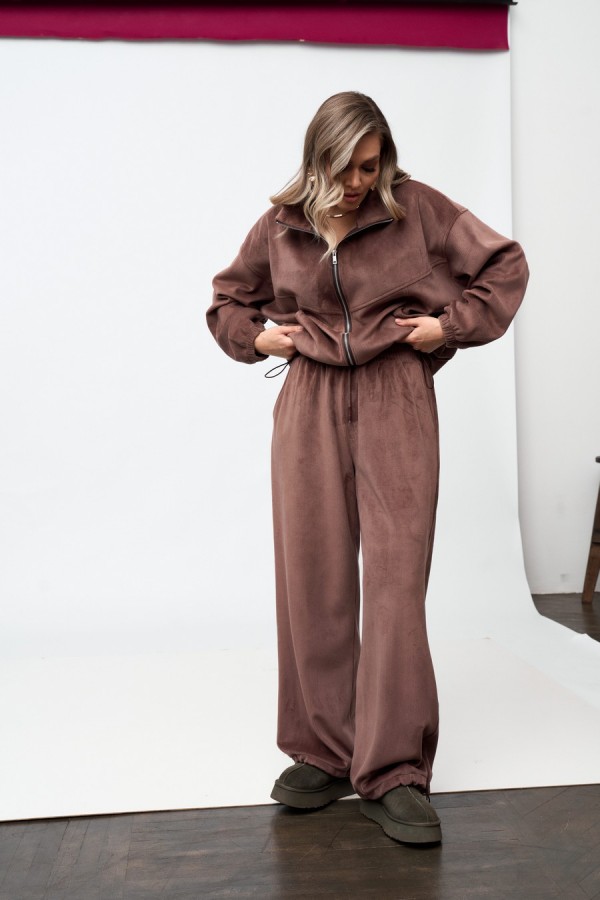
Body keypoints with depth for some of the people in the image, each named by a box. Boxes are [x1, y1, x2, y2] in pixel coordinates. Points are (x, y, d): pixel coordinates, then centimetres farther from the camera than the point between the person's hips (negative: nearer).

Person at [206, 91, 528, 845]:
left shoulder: (417, 208, 2)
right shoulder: (280, 226, 9)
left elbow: (505, 265, 9)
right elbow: (229, 299, 25)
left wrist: (452, 324, -2)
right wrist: (256, 336, 6)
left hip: (396, 401, -2)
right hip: (310, 405, 3)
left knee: (397, 578, -8)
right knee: (312, 578, 2)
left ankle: (393, 774, -2)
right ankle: (323, 754, 15)